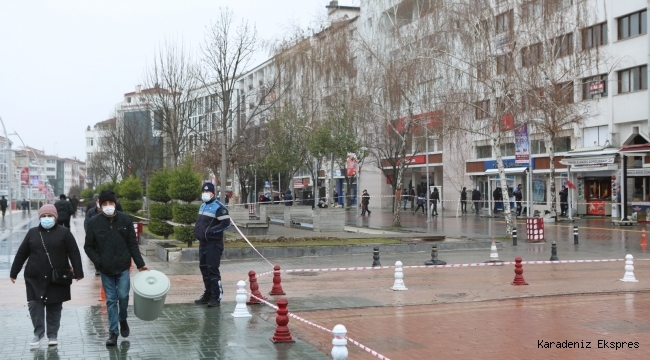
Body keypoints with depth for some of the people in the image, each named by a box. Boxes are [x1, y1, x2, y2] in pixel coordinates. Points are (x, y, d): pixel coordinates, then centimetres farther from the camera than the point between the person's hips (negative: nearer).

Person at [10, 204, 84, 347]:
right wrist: (14, 272, 11)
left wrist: (78, 272, -8)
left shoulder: (64, 232, 0)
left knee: (54, 307, 5)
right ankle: (39, 332, 10)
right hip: (35, 278, 2)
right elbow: (21, 254, 11)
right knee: (34, 304, -4)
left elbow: (74, 253, -2)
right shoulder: (32, 233, 8)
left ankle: (52, 334, 15)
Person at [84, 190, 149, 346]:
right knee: (111, 300, 4)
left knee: (123, 296, -3)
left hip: (123, 267, 0)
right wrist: (98, 262, -9)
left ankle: (123, 320, 27)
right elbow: (88, 247, 4)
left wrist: (140, 263, -2)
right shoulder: (94, 223, -4)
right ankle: (113, 332, 13)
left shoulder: (125, 219, -3)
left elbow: (132, 244, 1)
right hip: (105, 270, 0)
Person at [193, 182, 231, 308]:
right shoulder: (203, 206, 17)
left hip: (214, 243, -9)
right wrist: (197, 230, 10)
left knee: (213, 270, -9)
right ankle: (208, 294, 27)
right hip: (203, 242, 9)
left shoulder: (218, 207, -14)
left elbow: (226, 223, -19)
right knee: (204, 268, 15)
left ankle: (216, 297, -3)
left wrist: (210, 231, -20)